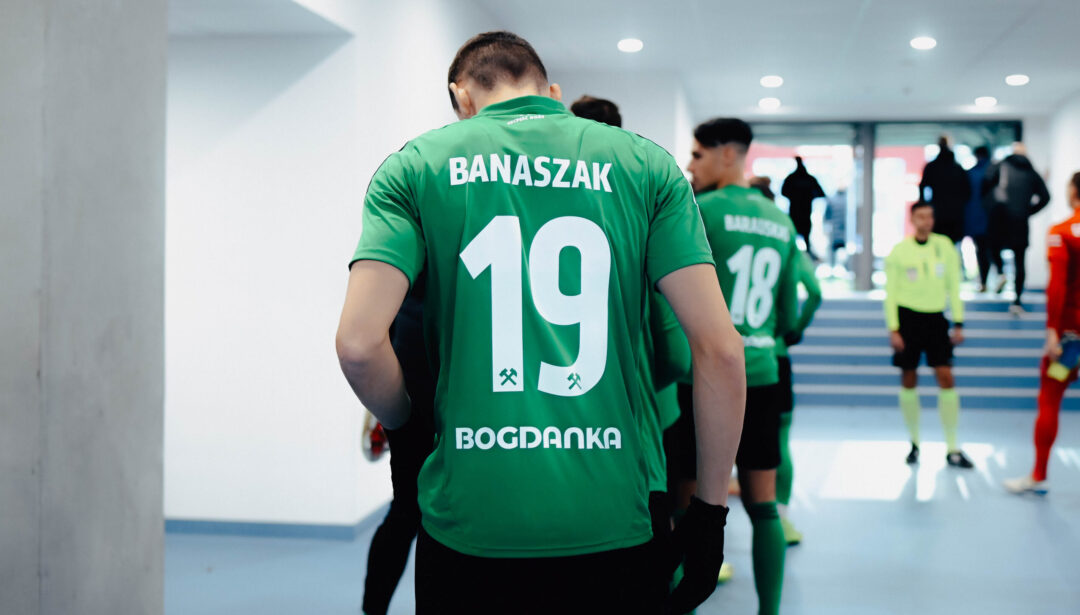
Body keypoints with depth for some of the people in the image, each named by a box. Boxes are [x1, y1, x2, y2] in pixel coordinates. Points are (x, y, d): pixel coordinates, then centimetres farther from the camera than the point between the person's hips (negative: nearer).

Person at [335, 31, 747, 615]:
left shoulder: (416, 164, 3)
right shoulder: (645, 164, 5)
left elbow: (359, 343, -10)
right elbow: (720, 349, -3)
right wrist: (710, 508, 6)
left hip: (467, 523, 0)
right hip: (609, 526, 1)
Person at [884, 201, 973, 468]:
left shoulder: (945, 246, 4)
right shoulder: (899, 251, -3)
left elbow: (953, 286, 8)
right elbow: (890, 293, -1)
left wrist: (958, 324, 4)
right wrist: (893, 330, -7)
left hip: (935, 318, 2)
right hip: (907, 317, -1)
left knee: (946, 378, -6)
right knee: (908, 380, 4)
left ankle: (952, 448, 1)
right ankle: (914, 443, 19)